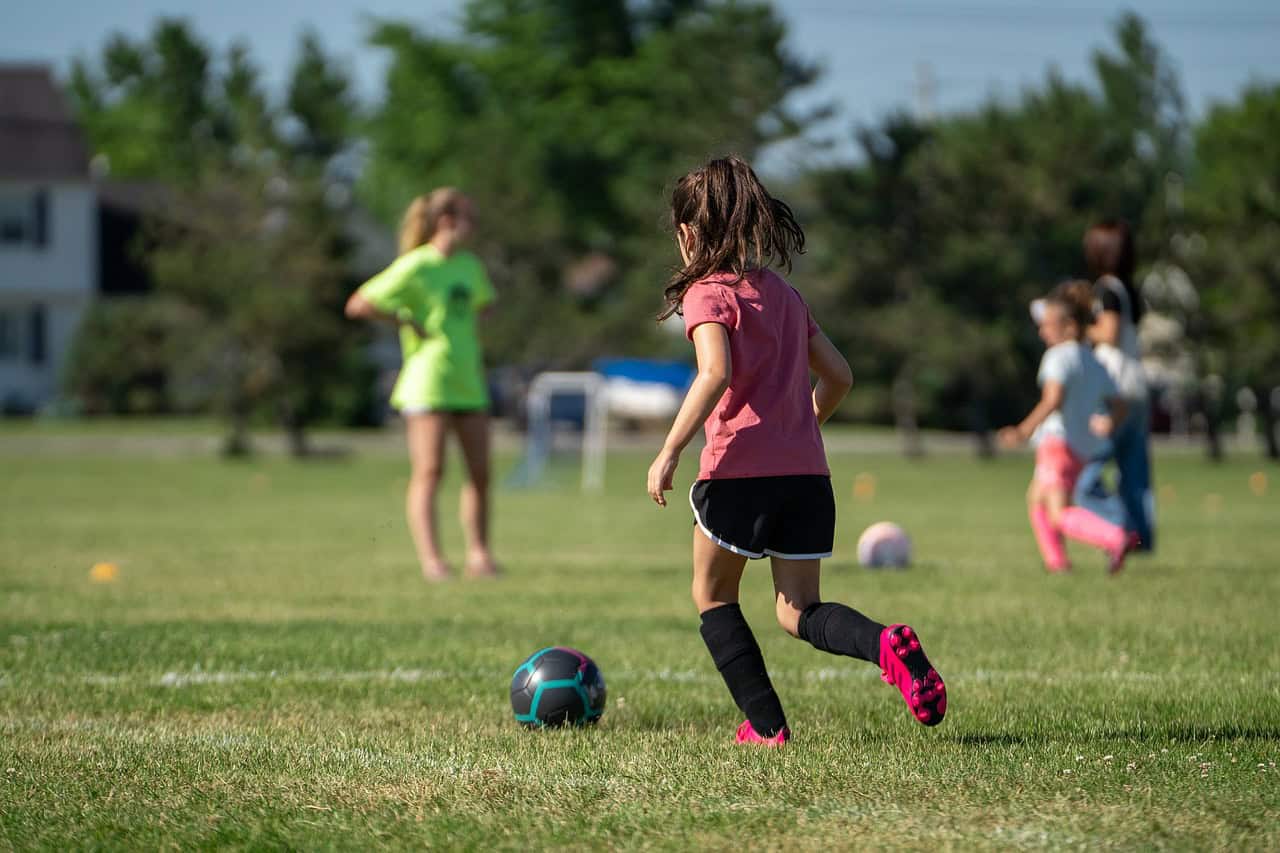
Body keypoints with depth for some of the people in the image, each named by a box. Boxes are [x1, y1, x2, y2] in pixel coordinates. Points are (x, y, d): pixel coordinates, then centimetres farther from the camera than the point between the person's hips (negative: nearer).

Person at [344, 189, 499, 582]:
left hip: (469, 383, 7)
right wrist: (407, 321, -11)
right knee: (429, 472, -11)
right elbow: (357, 305, -11)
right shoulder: (416, 266, -8)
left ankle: (479, 553, 11)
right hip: (427, 383, -7)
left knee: (480, 472, 3)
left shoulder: (470, 266, 13)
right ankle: (430, 558, -15)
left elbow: (483, 302, 36)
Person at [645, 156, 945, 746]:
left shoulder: (708, 293, -3)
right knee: (798, 612, 9)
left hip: (738, 470, -6)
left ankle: (766, 725, 7)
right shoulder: (785, 294, 18)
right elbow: (838, 376, 19)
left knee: (712, 596, 15)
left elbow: (715, 373, -20)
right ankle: (886, 645, -21)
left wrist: (669, 453, -19)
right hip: (807, 471, 6)